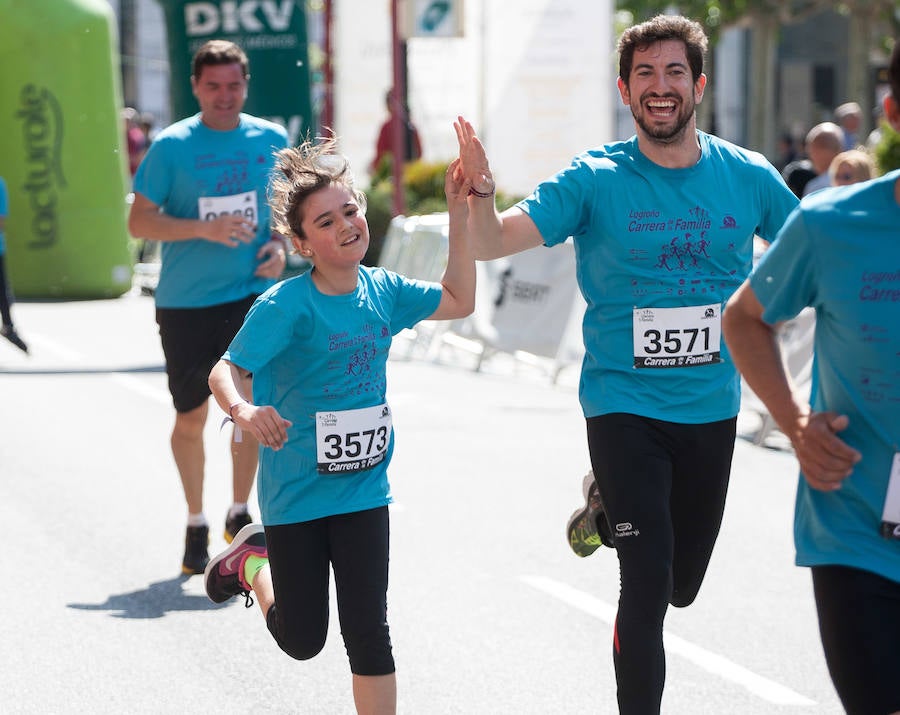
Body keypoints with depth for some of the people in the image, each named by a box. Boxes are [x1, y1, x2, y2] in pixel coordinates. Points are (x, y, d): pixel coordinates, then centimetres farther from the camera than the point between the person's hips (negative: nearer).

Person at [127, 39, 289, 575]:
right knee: (191, 416, 7)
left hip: (253, 293, 1)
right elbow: (140, 221, -5)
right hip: (185, 301, -1)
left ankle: (240, 514, 8)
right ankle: (196, 524, 24)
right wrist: (205, 229, -18)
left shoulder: (272, 140, 4)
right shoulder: (171, 146, -5)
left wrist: (280, 244, -3)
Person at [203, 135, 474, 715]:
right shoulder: (286, 305, -19)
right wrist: (244, 411, -48)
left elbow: (459, 301, 12)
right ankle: (253, 561, 42)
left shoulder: (382, 290, -1)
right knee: (302, 639, 13)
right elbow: (226, 370, -25)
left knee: (369, 633, -1)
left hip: (363, 489, 3)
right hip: (296, 493, -3)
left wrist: (459, 216, 4)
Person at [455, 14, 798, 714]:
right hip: (624, 403, -3)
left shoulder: (747, 176, -3)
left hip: (712, 410, 4)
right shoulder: (596, 179, -9)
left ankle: (608, 502, 49)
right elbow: (493, 243, -16)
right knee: (648, 586, -13)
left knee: (683, 584, 19)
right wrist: (479, 190, -36)